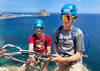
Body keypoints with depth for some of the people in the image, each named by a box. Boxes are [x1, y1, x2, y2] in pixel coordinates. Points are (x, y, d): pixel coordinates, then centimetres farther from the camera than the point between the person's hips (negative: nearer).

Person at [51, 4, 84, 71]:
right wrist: (57, 55, -11)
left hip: (74, 65, -3)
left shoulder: (78, 33, -20)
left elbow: (78, 55, -18)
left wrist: (63, 59, -29)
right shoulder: (58, 31, -8)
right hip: (62, 64, 4)